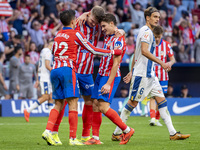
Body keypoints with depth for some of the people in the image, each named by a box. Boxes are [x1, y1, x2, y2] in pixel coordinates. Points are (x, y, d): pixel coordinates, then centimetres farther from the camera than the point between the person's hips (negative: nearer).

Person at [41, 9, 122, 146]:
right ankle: (73, 138, -11)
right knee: (73, 103, -6)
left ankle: (48, 131, -8)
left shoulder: (58, 35, 16)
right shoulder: (76, 34, -1)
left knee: (59, 104, 10)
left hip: (55, 69, 6)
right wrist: (114, 52, 8)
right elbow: (93, 50, 0)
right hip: (68, 69, -6)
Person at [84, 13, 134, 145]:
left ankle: (127, 130, -4)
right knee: (95, 105, 4)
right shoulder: (108, 37, 11)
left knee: (103, 106, -16)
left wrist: (108, 83, -25)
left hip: (111, 76, -9)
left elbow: (116, 64, -21)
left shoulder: (118, 40, -16)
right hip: (101, 75, 9)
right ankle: (95, 137, 6)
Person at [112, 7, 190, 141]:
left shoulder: (149, 32, 19)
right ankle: (116, 133, 3)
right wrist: (162, 63, -27)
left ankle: (173, 133, 0)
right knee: (133, 102, -5)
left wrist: (132, 72, 26)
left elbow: (137, 53, 24)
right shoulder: (146, 31, -11)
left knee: (161, 100, 3)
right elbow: (144, 51, -24)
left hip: (149, 74, 10)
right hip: (141, 74, -10)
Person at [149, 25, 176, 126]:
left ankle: (157, 119, 16)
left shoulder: (166, 45, 1)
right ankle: (152, 118, -25)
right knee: (152, 96, -14)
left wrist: (170, 63, -18)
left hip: (163, 76, 2)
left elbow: (173, 59, 4)